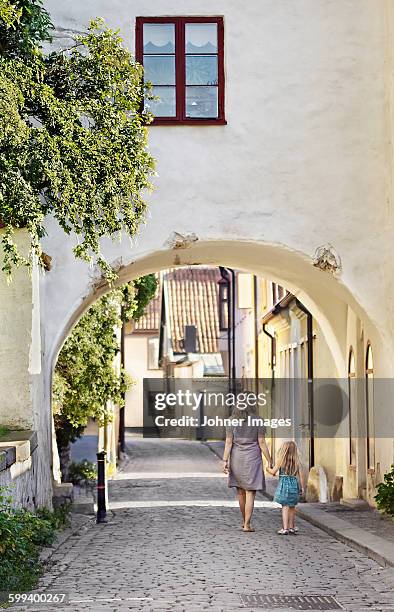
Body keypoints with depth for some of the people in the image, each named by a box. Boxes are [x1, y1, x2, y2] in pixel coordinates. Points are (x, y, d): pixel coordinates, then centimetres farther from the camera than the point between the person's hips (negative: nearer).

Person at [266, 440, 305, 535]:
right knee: (292, 507, 16)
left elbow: (273, 472, -4)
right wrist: (302, 487, 9)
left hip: (284, 484, -3)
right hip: (294, 484, 3)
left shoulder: (280, 460, -6)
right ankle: (291, 527, 26)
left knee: (285, 506, -2)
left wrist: (267, 468, 17)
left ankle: (285, 528, -8)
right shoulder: (297, 462, 2)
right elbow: (301, 475, 2)